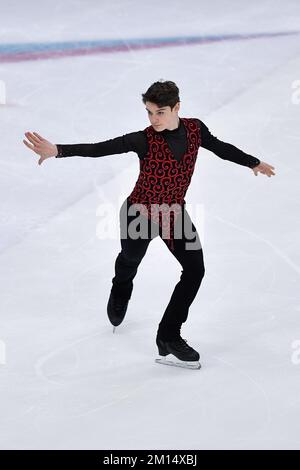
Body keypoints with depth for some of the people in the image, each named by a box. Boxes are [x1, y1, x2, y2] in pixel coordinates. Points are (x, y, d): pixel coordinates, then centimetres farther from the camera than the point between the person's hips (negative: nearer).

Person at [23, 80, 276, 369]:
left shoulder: (194, 129, -14)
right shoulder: (144, 140, -26)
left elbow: (220, 148, 6)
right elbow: (99, 149, -35)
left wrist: (254, 163, 20)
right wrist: (57, 151, -49)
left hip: (174, 214, 3)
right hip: (139, 214, -3)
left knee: (195, 270, -7)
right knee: (129, 262, 23)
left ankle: (169, 338, 4)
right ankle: (119, 294, 61)